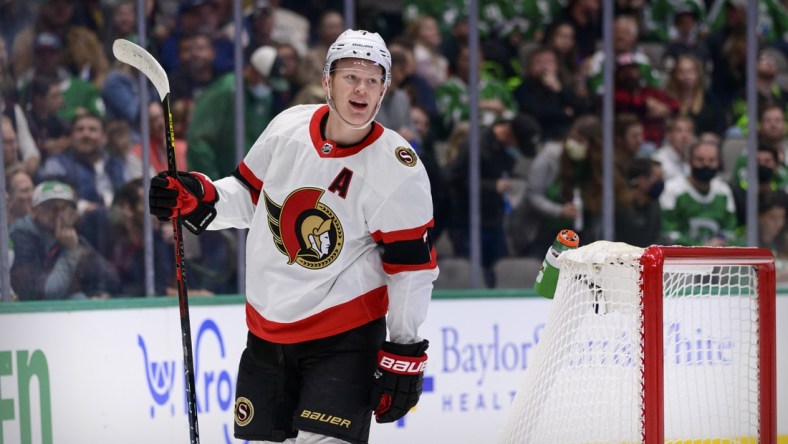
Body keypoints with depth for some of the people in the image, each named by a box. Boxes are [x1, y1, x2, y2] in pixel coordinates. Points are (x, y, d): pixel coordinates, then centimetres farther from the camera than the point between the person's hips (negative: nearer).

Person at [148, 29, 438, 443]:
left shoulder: (399, 172, -15)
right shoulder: (288, 127, -3)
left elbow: (411, 268, -11)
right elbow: (250, 195, 13)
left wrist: (404, 355, -10)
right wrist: (198, 199, -6)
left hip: (344, 335, -5)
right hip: (267, 328, 5)